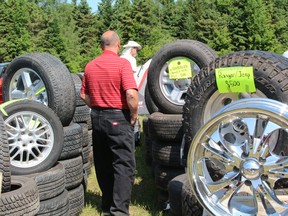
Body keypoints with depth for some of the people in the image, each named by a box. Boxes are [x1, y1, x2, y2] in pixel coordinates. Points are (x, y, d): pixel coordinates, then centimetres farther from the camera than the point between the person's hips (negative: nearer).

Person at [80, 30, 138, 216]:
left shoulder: (90, 66, 6)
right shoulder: (122, 63, -12)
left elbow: (84, 95, 10)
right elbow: (131, 94, -21)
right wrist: (134, 114, -8)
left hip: (97, 118, 6)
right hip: (118, 118, -6)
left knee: (103, 165, 16)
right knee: (124, 165, -1)